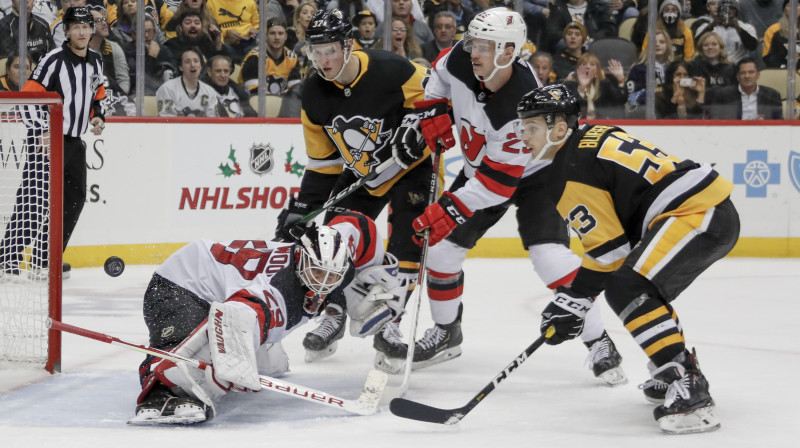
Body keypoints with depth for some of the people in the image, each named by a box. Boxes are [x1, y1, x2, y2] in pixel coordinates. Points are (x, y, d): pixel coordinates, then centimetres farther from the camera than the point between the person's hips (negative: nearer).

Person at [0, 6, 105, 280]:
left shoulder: (95, 62, 10)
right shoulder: (54, 60, -13)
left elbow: (98, 94, 25)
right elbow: (29, 96, -16)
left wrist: (98, 117, 6)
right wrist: (41, 131, -22)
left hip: (75, 142, 8)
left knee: (75, 199, 10)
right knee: (35, 200, -14)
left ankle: (48, 259, 18)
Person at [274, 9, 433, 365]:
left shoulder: (390, 70, -29)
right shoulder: (314, 94, -10)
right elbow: (322, 161, 0)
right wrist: (301, 208, -1)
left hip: (409, 166, -5)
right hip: (358, 172, 5)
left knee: (407, 241, -14)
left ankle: (389, 320, -2)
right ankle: (333, 315, 16)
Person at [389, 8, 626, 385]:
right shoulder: (462, 59, -21)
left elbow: (499, 181, -35)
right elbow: (440, 75, 6)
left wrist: (450, 209, -37)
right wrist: (433, 116, -8)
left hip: (531, 174, -7)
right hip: (479, 168, 7)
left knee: (550, 255, -23)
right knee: (442, 246, 3)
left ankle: (599, 344, -13)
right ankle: (445, 332, 24)